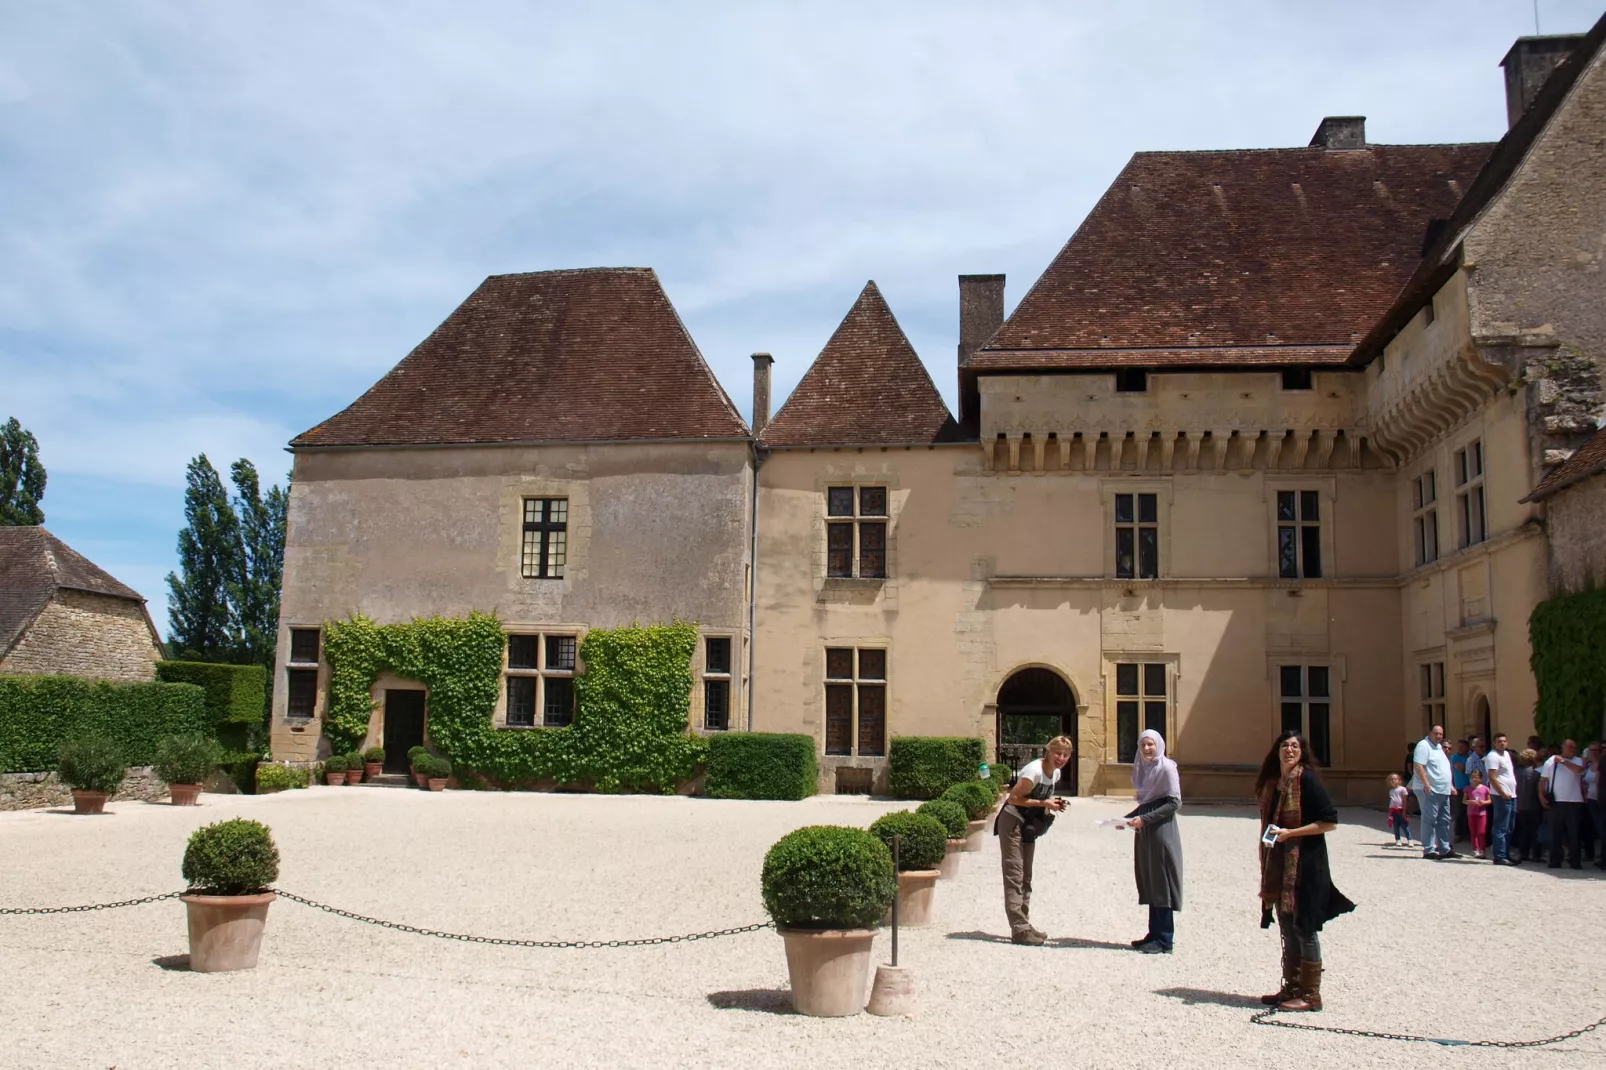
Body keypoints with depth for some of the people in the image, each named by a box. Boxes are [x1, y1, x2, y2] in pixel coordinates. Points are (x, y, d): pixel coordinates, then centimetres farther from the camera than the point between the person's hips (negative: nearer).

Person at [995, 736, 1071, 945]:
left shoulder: (1056, 773, 3)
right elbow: (1014, 798, -24)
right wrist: (1044, 803, -25)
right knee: (1014, 876, -10)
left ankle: (1024, 925, 19)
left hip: (1028, 826, 10)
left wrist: (1053, 803, -4)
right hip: (1012, 823, -10)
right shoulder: (1034, 771, -24)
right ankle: (1019, 929, -12)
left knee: (1025, 878, 13)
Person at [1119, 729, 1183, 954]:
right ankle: (1155, 934, 17)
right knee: (1149, 883, 10)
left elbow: (1175, 803, -15)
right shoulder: (1143, 768, 13)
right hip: (1145, 832, 8)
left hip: (1162, 830, -8)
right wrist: (1127, 818, 4)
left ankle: (1164, 940, 1)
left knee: (1161, 882, -4)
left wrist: (1145, 819, -18)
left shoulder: (1166, 768, -10)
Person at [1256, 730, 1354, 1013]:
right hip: (1279, 867, 7)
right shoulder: (1272, 782, 10)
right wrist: (1266, 868, 12)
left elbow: (1330, 821, -15)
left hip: (1305, 864, -7)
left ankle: (1311, 995, 7)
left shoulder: (1307, 780, -11)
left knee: (1304, 928, -1)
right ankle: (1291, 988, 21)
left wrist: (1290, 833, -19)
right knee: (1287, 928, 12)